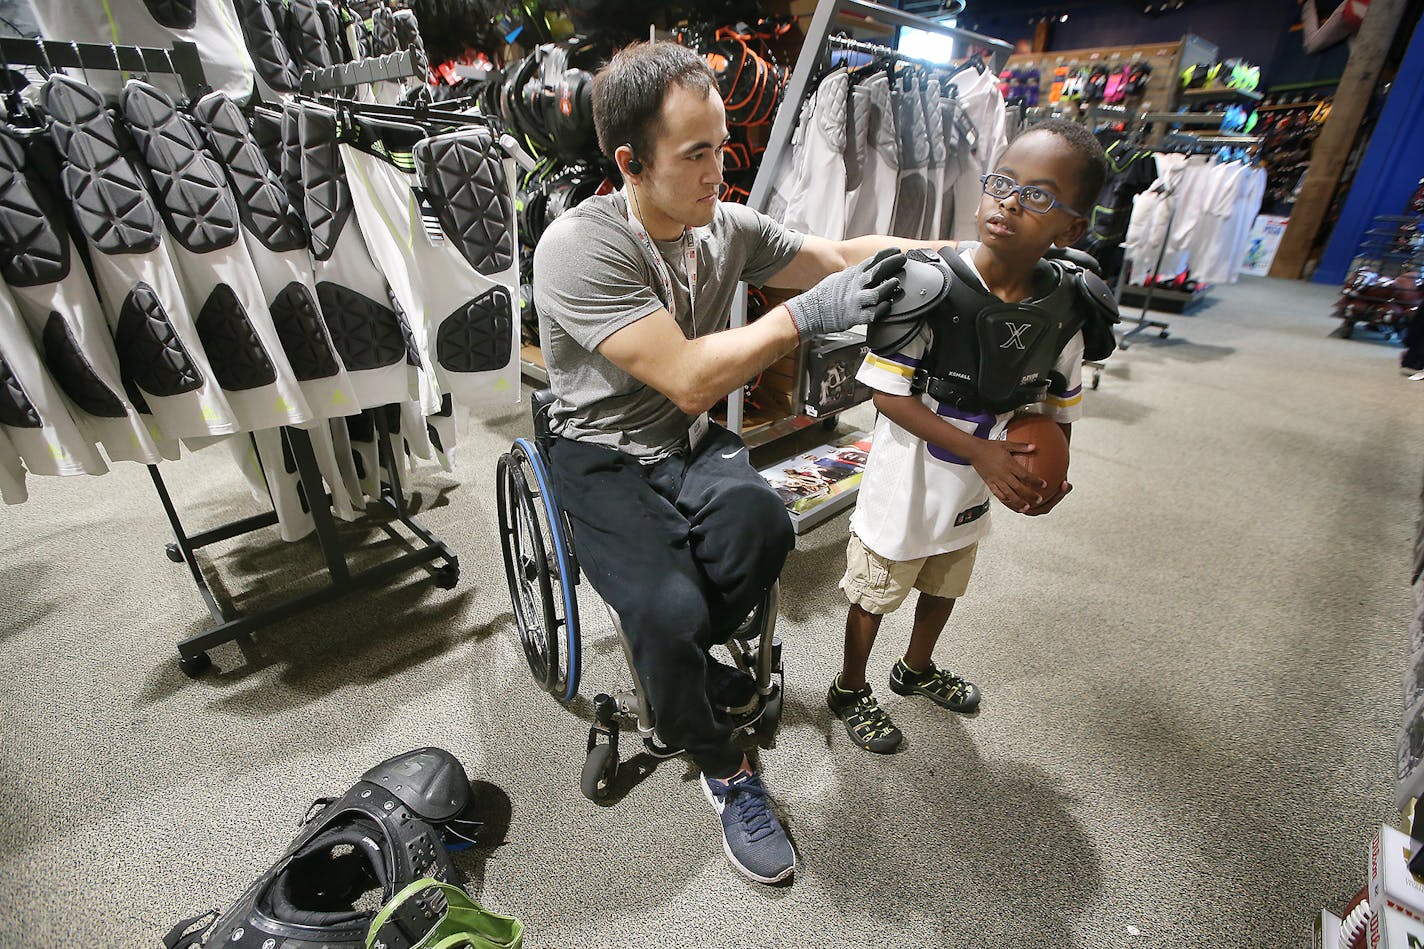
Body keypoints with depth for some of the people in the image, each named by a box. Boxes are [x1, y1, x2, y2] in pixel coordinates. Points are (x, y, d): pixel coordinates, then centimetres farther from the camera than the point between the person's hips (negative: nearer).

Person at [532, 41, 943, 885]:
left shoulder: (727, 226, 1)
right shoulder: (579, 247, -19)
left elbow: (843, 255, 7)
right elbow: (689, 378, -26)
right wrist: (807, 315, -25)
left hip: (692, 444, 5)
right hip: (606, 457, -4)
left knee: (762, 523, -29)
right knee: (670, 610, -27)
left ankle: (674, 664, 5)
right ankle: (724, 770, 9)